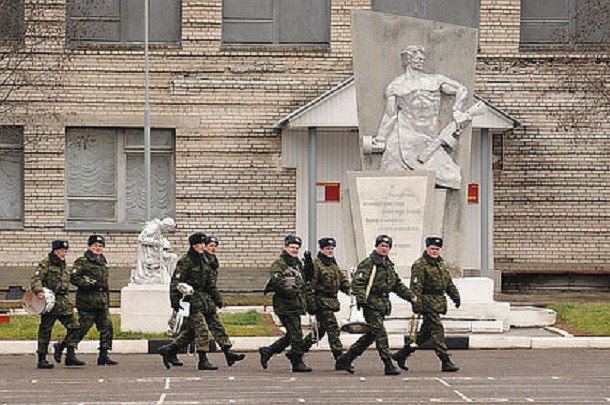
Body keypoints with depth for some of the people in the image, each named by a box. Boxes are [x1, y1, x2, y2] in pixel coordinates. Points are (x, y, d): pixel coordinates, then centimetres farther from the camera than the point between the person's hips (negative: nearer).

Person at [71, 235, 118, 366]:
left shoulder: (103, 261, 18)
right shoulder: (82, 261, -7)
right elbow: (73, 277, -16)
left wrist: (107, 299, 24)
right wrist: (90, 283, -19)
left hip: (102, 301, 8)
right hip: (87, 301, -8)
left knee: (107, 327, 1)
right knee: (83, 328, -5)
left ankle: (103, 356, 5)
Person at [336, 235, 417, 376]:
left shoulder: (389, 265, 20)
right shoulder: (368, 263, -7)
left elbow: (398, 285, 27)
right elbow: (357, 283, -14)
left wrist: (410, 296, 16)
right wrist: (362, 299, -25)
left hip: (383, 305, 9)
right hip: (371, 304, -9)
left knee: (371, 335, 11)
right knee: (380, 334, -12)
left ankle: (345, 360, 19)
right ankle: (389, 365, -11)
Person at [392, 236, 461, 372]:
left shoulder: (441, 264, 18)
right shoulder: (420, 265, -10)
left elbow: (449, 283, 26)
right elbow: (416, 287, -17)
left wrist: (456, 297, 21)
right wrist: (416, 304, -24)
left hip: (438, 303, 9)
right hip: (428, 303, -9)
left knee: (426, 332, 12)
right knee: (437, 330, -10)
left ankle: (402, 354, 21)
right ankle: (446, 362, -10)